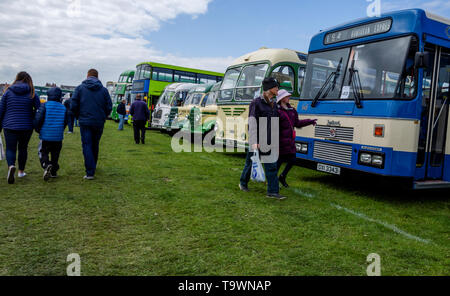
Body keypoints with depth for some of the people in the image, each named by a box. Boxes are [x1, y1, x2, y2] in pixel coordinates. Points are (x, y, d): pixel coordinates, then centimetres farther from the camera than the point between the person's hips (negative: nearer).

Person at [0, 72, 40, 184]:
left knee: (10, 149, 3)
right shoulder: (32, 93, -2)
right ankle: (21, 171, 24)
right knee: (23, 148, 15)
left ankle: (11, 166, -25)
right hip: (26, 126, 1)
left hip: (10, 126, -1)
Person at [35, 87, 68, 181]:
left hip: (45, 135, -3)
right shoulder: (64, 108, 2)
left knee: (43, 153, 7)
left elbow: (38, 119, -10)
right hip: (58, 136, 3)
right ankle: (54, 172, 18)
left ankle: (46, 165, -20)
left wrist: (38, 129, 8)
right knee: (55, 154, 14)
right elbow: (67, 121, 8)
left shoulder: (44, 106, -7)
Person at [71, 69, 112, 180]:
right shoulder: (104, 90, 3)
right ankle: (93, 166, 33)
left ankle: (90, 172, -9)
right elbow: (109, 107, 0)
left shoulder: (80, 88, 1)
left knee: (87, 146, -1)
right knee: (95, 145, 17)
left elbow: (73, 106, -3)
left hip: (85, 122, -2)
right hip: (99, 123, 2)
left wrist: (79, 117, 14)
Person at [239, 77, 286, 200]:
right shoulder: (256, 103, -10)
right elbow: (252, 124, -14)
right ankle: (243, 183, 32)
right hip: (257, 140, -6)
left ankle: (273, 191, 5)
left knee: (271, 166, 1)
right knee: (251, 163, 10)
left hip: (269, 141, 6)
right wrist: (254, 142, -20)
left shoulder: (274, 104, 11)